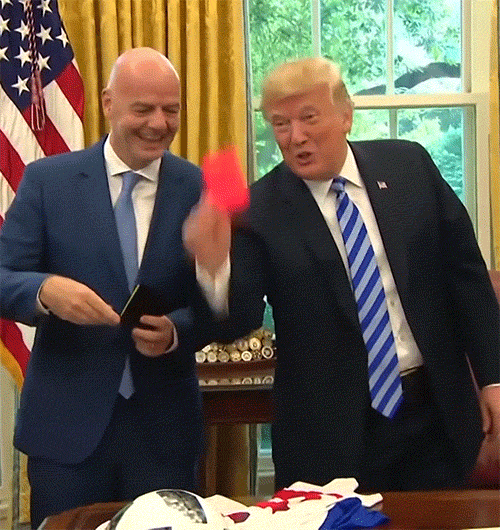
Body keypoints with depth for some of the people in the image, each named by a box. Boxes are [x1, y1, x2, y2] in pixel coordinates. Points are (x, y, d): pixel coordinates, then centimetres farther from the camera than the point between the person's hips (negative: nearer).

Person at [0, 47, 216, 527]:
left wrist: (177, 330, -18)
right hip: (65, 423, 0)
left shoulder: (200, 189, 0)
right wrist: (45, 290, -27)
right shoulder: (47, 180, -2)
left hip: (164, 427, 1)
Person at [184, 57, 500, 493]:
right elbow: (240, 321, -13)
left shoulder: (408, 166, -2)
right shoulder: (261, 209, -9)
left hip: (437, 412, 3)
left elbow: (464, 271, 4)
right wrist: (215, 266, -33)